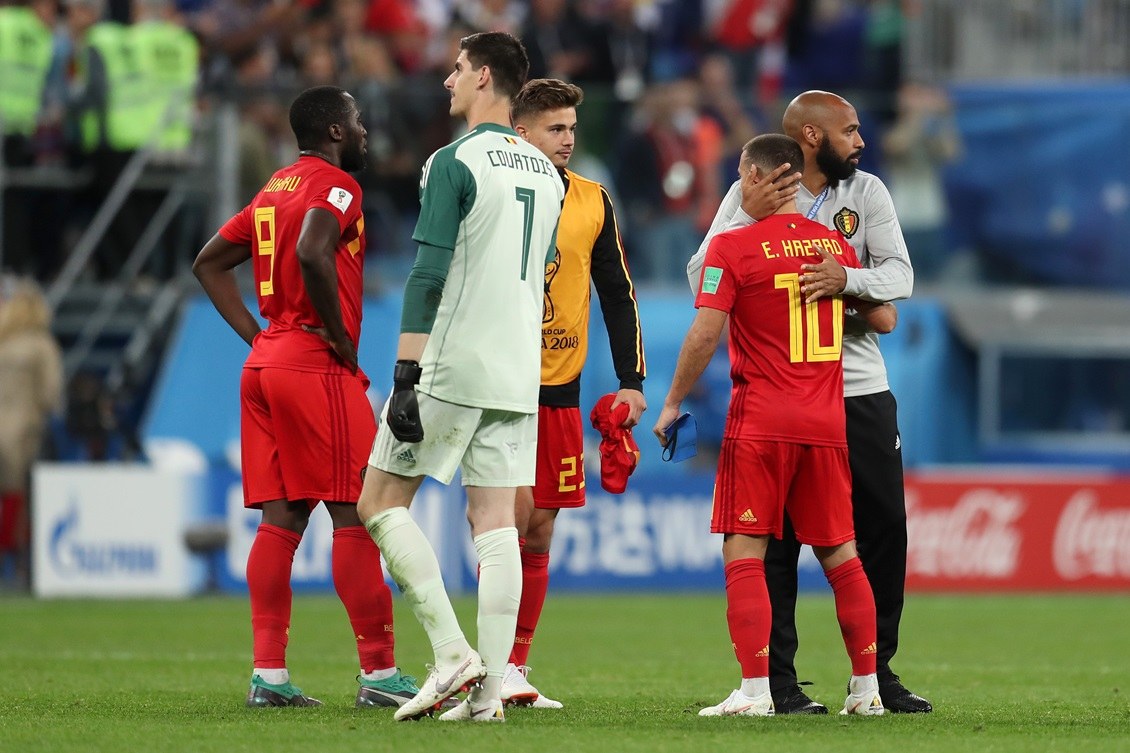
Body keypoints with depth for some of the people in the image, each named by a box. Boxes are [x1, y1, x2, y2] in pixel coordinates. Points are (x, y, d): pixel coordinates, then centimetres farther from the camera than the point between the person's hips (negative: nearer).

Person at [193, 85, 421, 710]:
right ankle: (378, 673, -6)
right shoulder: (334, 185, -8)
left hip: (265, 363, 9)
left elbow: (209, 263, 23)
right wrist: (340, 337, -17)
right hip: (317, 369, -9)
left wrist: (257, 335, 15)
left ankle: (268, 674, 2)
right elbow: (313, 254, -27)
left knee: (281, 518, 7)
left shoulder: (274, 189, 18)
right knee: (357, 516, -6)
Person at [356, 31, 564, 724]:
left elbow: (428, 275, -15)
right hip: (519, 376, 7)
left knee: (380, 504, 2)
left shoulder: (455, 162, -10)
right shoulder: (547, 174, 14)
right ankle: (489, 688, -2)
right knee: (496, 526, 5)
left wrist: (406, 373, -17)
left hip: (450, 368, -7)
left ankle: (453, 653, -9)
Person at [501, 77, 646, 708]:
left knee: (539, 530, 6)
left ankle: (516, 665, 12)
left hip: (561, 388, 4)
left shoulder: (593, 202, 7)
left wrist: (631, 381, 5)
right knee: (515, 508, -16)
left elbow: (618, 294, 12)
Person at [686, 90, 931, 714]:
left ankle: (877, 671, 15)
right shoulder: (750, 196, -2)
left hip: (860, 388, 4)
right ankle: (777, 679, 4)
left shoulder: (866, 193, 6)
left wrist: (847, 278, -24)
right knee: (778, 535, -2)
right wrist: (747, 217, -21)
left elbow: (899, 275, -4)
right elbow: (701, 276, -10)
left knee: (885, 527, 4)